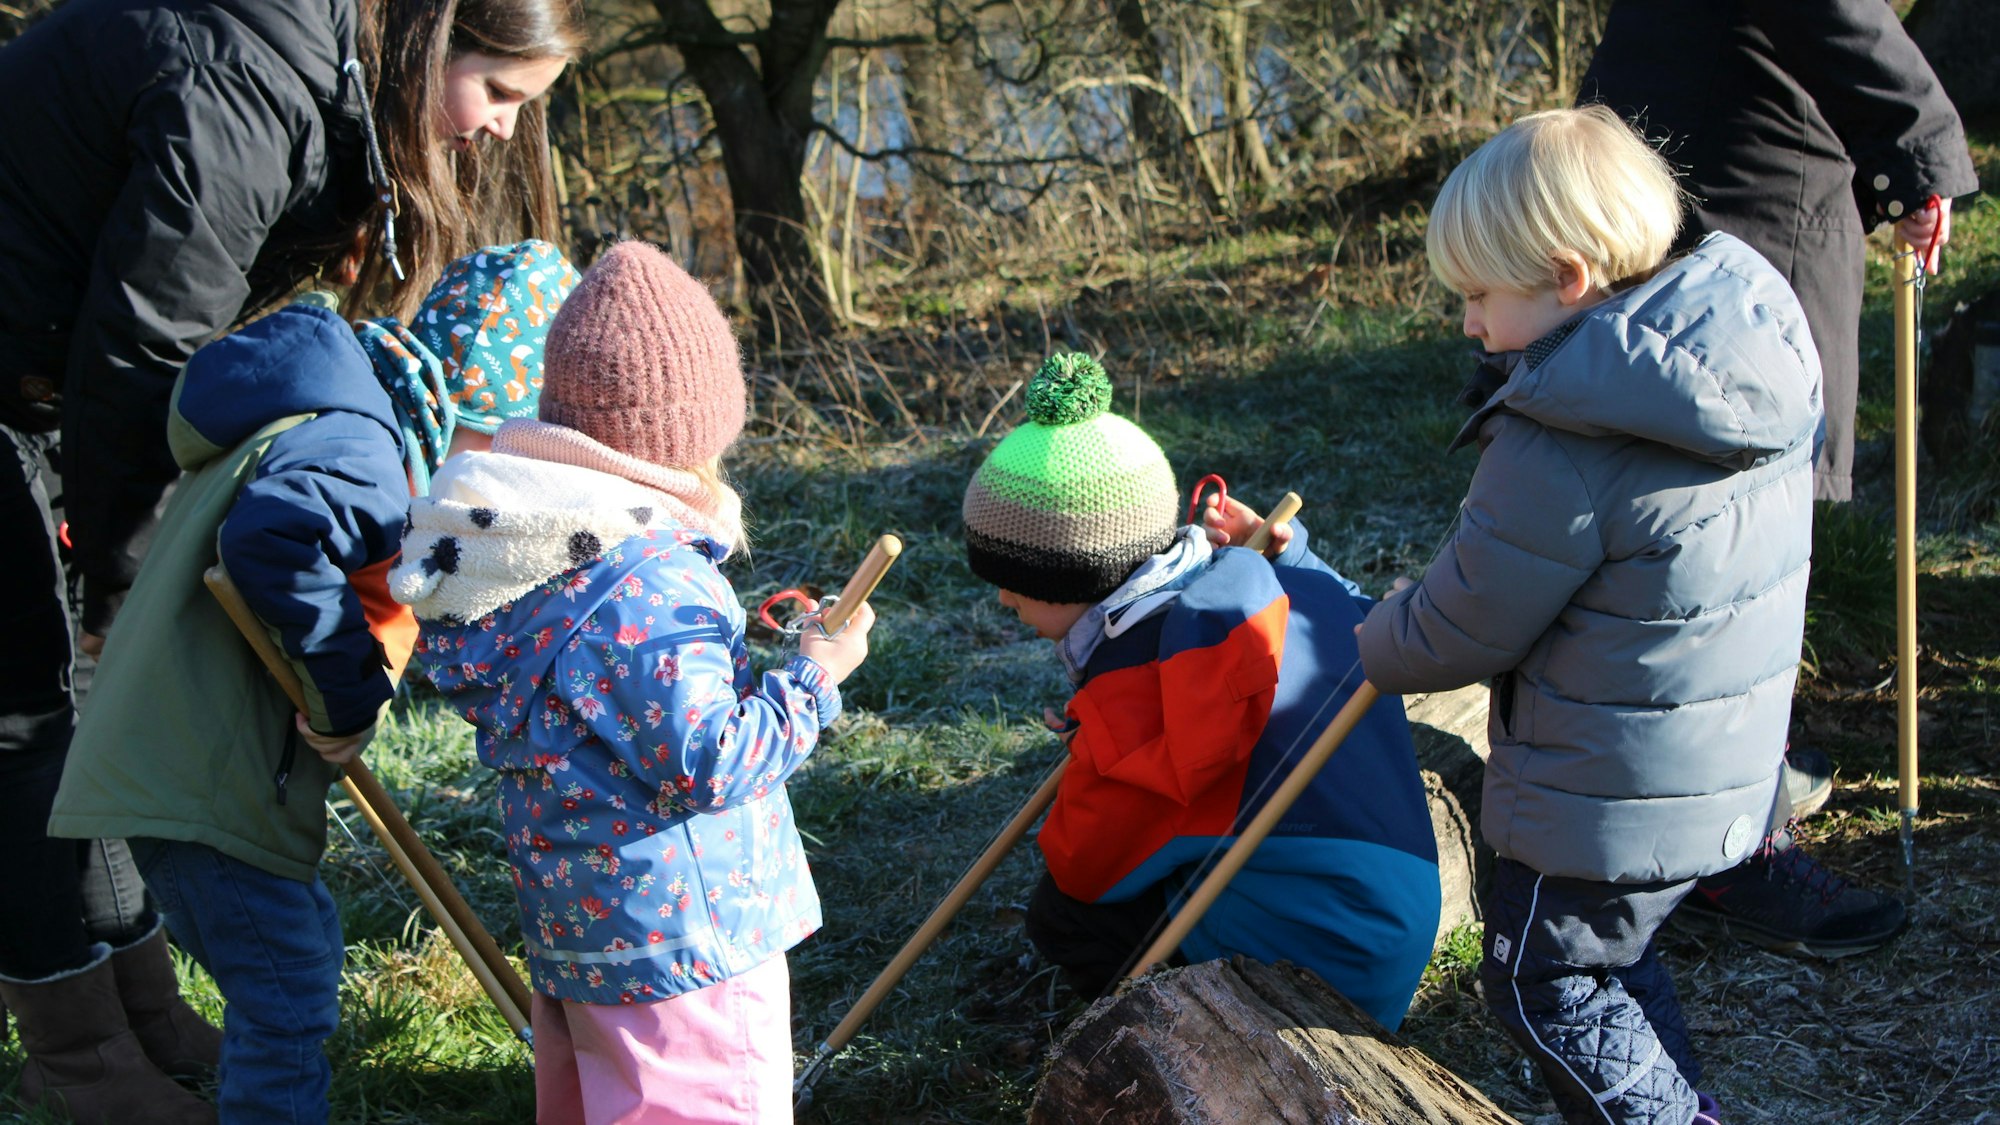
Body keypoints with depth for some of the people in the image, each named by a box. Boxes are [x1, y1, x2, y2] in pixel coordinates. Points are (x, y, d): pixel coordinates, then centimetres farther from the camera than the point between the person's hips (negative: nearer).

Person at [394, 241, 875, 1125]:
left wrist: (724, 643, 13)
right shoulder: (651, 585, -26)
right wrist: (811, 678, -13)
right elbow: (706, 765, -23)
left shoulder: (530, 548, 2)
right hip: (681, 940, -9)